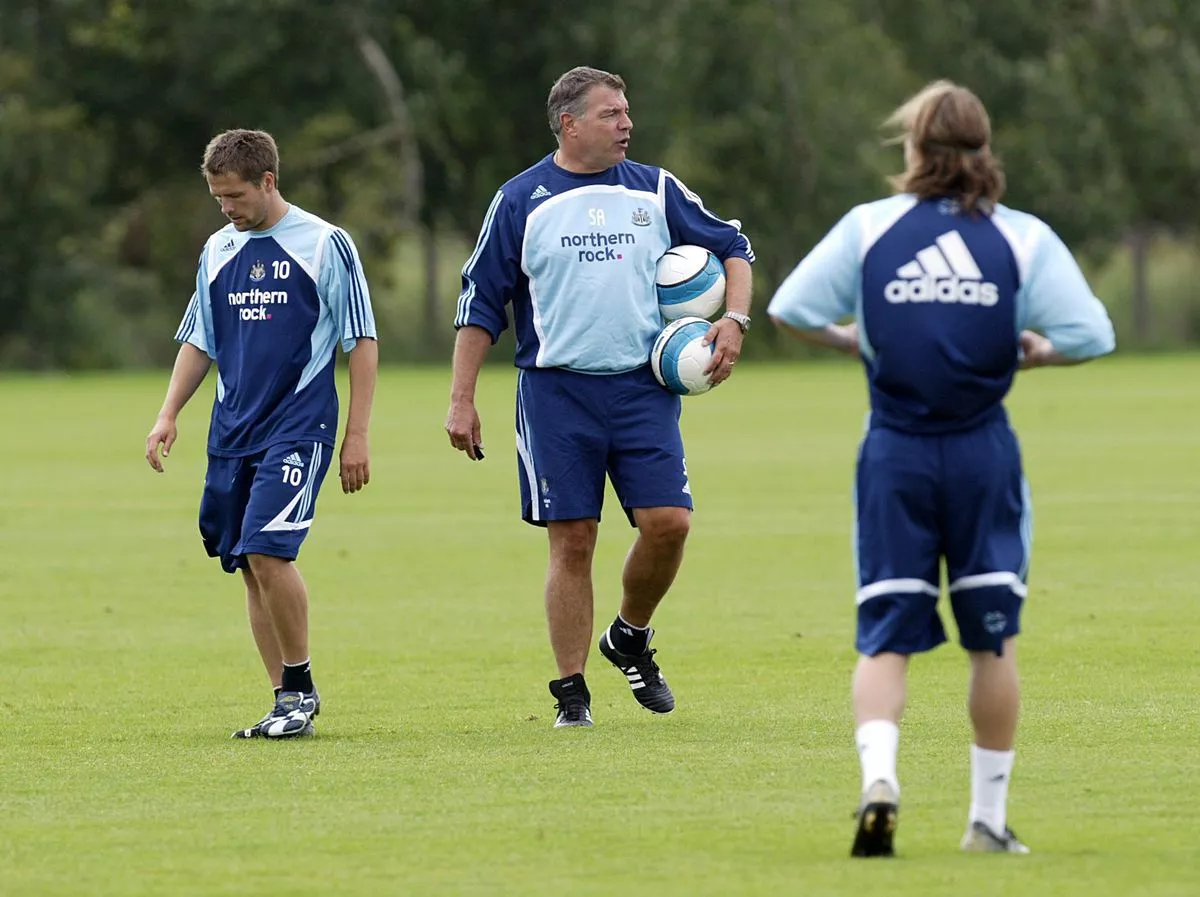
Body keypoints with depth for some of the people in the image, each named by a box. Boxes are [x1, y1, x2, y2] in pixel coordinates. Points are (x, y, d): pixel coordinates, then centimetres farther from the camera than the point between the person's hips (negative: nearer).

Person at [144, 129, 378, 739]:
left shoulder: (325, 245, -4)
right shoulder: (218, 251, 12)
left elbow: (362, 343, -3)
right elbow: (198, 341, 21)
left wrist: (356, 436, -7)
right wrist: (168, 415, 8)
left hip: (298, 429, -6)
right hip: (231, 433, 6)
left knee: (267, 551, -19)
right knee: (250, 567, 5)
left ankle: (300, 686, -4)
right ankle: (287, 704, 12)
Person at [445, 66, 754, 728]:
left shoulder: (655, 191, 9)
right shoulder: (521, 201, 3)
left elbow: (731, 247, 20)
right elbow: (479, 303, 6)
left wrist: (733, 320, 2)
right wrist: (461, 400, 2)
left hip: (644, 389, 2)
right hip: (556, 393, -2)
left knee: (668, 522, -10)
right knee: (571, 541, -4)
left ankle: (630, 637, 17)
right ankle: (571, 691, 5)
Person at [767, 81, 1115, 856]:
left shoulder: (869, 227, -1)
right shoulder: (1024, 238, -2)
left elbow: (790, 309, -4)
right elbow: (1090, 336, -9)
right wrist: (1031, 352, 10)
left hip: (896, 454, 0)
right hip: (983, 455, 0)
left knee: (885, 635, 3)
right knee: (993, 637, 11)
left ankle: (879, 773, -22)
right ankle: (989, 815, 15)